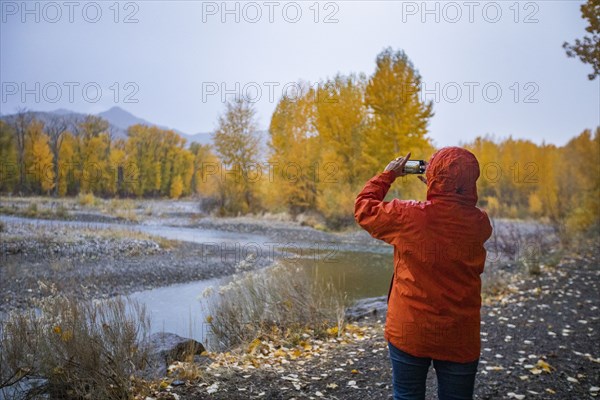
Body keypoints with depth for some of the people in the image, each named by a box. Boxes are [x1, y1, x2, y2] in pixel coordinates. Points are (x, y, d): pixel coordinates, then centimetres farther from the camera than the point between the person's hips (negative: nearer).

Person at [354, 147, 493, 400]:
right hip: (460, 339, 2)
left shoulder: (409, 216, -16)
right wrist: (435, 187, 13)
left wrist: (388, 174, 9)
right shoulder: (479, 224, -8)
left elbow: (364, 208, -1)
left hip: (409, 333, -2)